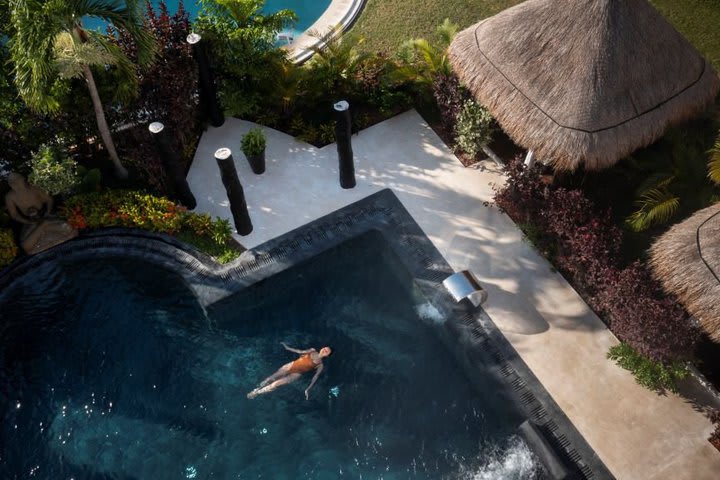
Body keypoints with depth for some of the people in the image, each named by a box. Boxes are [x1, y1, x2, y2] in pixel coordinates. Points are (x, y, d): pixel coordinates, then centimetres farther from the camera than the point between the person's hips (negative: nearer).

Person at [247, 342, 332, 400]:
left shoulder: (320, 365, -7)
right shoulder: (312, 351, 2)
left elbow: (315, 377, -10)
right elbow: (301, 352, 14)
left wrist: (308, 389, -19)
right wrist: (287, 347, 19)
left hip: (296, 374, -3)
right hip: (291, 365, 3)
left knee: (276, 384, -13)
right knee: (271, 378, -6)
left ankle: (256, 393, 1)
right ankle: (256, 389, 16)